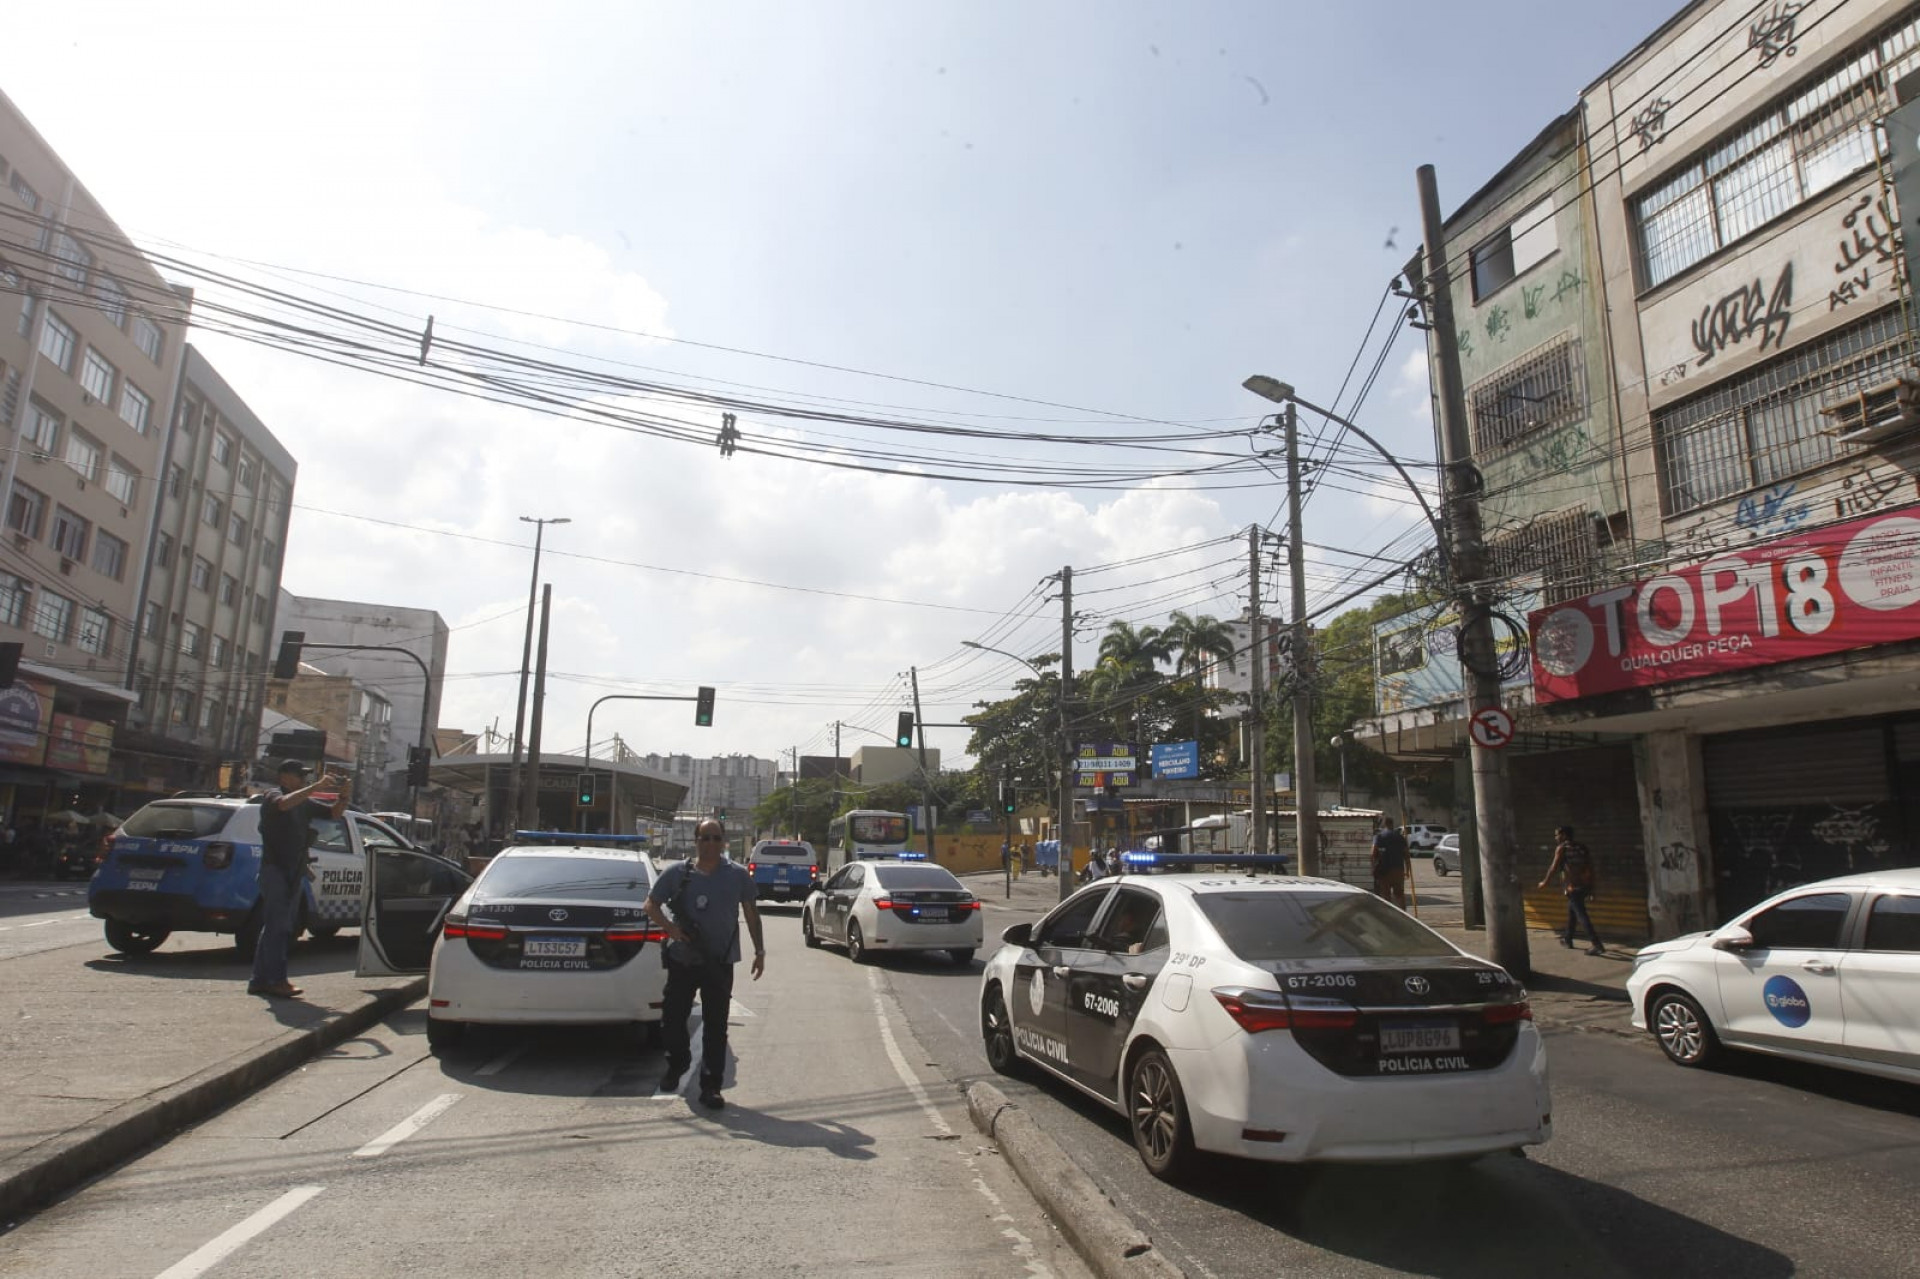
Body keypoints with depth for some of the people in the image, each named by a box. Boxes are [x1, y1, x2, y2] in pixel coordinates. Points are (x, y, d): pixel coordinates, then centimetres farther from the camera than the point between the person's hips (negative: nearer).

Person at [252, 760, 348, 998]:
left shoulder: (304, 803, 17)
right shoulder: (272, 796, -4)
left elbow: (335, 812, 17)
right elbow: (285, 803, -28)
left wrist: (343, 795, -2)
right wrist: (317, 785, -30)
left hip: (295, 871, 8)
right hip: (275, 869, -8)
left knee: (273, 927, 10)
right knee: (278, 927, -11)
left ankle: (260, 980, 15)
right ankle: (276, 980, -12)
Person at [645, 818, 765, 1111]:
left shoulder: (738, 876, 1)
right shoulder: (677, 873, -2)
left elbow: (751, 914, 9)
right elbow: (651, 905, 5)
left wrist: (759, 950, 6)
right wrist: (670, 928, -13)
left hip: (720, 963, -1)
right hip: (682, 960, 1)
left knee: (716, 1028, 1)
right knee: (672, 1020, 11)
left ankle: (711, 1087, 10)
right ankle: (677, 1064, 39)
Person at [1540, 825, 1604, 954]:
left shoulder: (1562, 848, -5)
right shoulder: (1582, 847, 13)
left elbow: (1554, 867, -6)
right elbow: (1590, 865, 12)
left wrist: (1545, 882, 6)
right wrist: (1592, 884, 16)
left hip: (1573, 887, -8)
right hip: (1585, 885, 8)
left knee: (1582, 916, -10)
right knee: (1571, 910, 23)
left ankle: (1598, 945, -18)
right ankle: (1568, 940, 30)